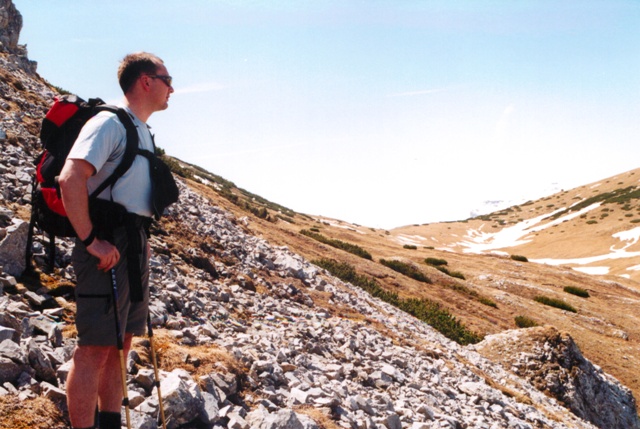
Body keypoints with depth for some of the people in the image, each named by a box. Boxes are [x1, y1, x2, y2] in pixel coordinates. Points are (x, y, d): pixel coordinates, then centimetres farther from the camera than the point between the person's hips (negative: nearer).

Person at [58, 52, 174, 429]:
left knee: (120, 344, 14)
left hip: (134, 247, 10)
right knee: (95, 347, -7)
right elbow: (70, 178, -22)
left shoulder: (143, 132, 19)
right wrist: (91, 241, -23)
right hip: (109, 247, -10)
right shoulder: (111, 122, -10)